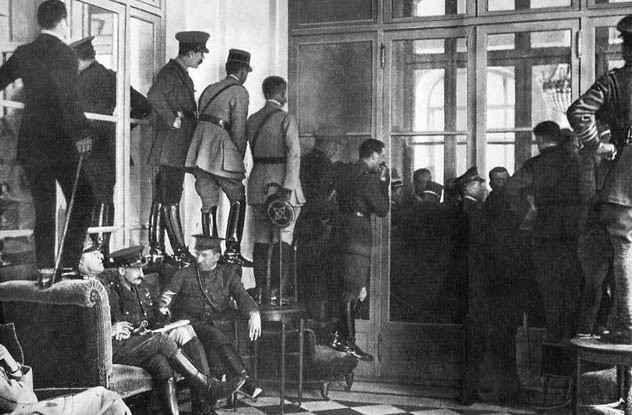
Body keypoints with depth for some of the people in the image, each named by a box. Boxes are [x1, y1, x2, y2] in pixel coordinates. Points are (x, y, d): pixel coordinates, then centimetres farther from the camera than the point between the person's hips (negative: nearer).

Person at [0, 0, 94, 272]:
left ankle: (45, 270, 14)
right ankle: (69, 265, -3)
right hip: (60, 145, -6)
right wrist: (80, 132, -27)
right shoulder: (64, 54, -10)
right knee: (81, 203, 4)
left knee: (43, 210, 12)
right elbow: (68, 97, -22)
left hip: (30, 145, 6)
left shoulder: (23, 54, 7)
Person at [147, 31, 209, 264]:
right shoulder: (170, 72, -11)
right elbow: (154, 96, -28)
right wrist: (172, 120, -21)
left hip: (178, 149, 10)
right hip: (170, 147, -10)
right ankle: (180, 251, -8)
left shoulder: (182, 75, 21)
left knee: (162, 198, 11)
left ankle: (156, 248, 15)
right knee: (170, 200, -8)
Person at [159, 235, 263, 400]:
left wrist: (254, 314, -22)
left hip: (220, 323, 3)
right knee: (216, 336, -32)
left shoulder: (227, 274, 13)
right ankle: (244, 379, -41)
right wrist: (164, 305, -23)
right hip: (191, 324, -3)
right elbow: (165, 300, 3)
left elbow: (243, 297, 0)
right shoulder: (184, 274, 11)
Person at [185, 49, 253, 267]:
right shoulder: (239, 92, -2)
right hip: (221, 151, -7)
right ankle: (232, 249, -2)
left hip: (199, 151, 7)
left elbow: (200, 117, 18)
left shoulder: (209, 89, 20)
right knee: (238, 199, 6)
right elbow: (239, 130, -8)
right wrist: (239, 158, 3)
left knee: (208, 203, 8)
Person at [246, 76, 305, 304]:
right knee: (283, 240, -4)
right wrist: (288, 189, -19)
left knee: (261, 240, 10)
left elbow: (253, 152, 10)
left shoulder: (252, 120, 11)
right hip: (281, 181, -6)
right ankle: (279, 293, -8)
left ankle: (261, 292, 11)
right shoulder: (286, 119, -6)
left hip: (258, 183, 6)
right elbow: (294, 154, -16)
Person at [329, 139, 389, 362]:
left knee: (352, 290, 15)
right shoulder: (367, 177, -13)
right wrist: (383, 182, -1)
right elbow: (382, 209, -11)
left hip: (342, 232, 9)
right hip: (358, 236, -9)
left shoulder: (345, 172, 15)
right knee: (355, 292, -4)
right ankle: (348, 343, 0)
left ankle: (339, 336, 19)